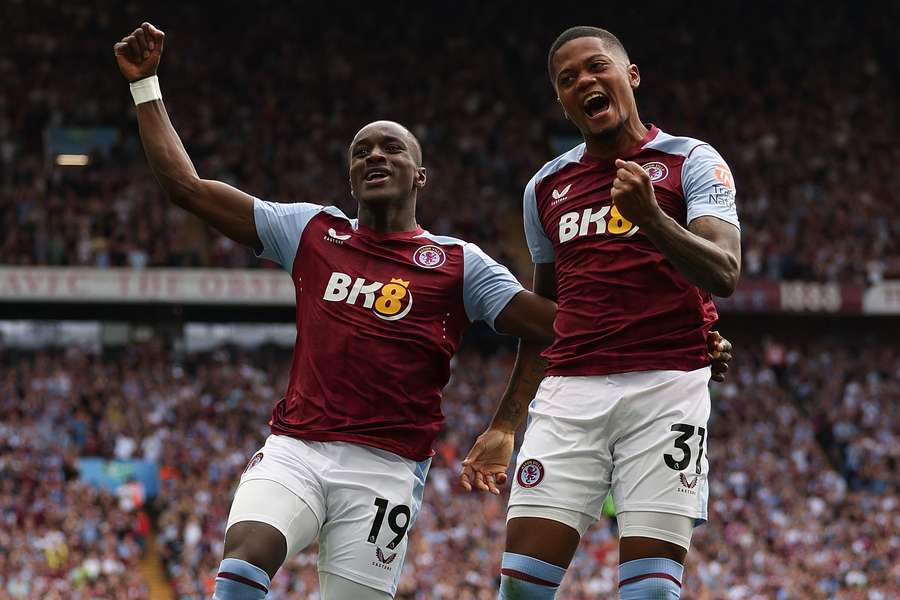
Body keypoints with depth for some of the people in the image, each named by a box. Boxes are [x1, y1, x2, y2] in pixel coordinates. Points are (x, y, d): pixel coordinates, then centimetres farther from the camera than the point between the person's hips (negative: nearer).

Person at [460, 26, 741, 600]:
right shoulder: (546, 186, 17)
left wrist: (650, 217, -27)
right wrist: (505, 426, 24)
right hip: (568, 396, 4)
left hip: (665, 387, -4)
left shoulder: (692, 162, 3)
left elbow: (725, 273, -11)